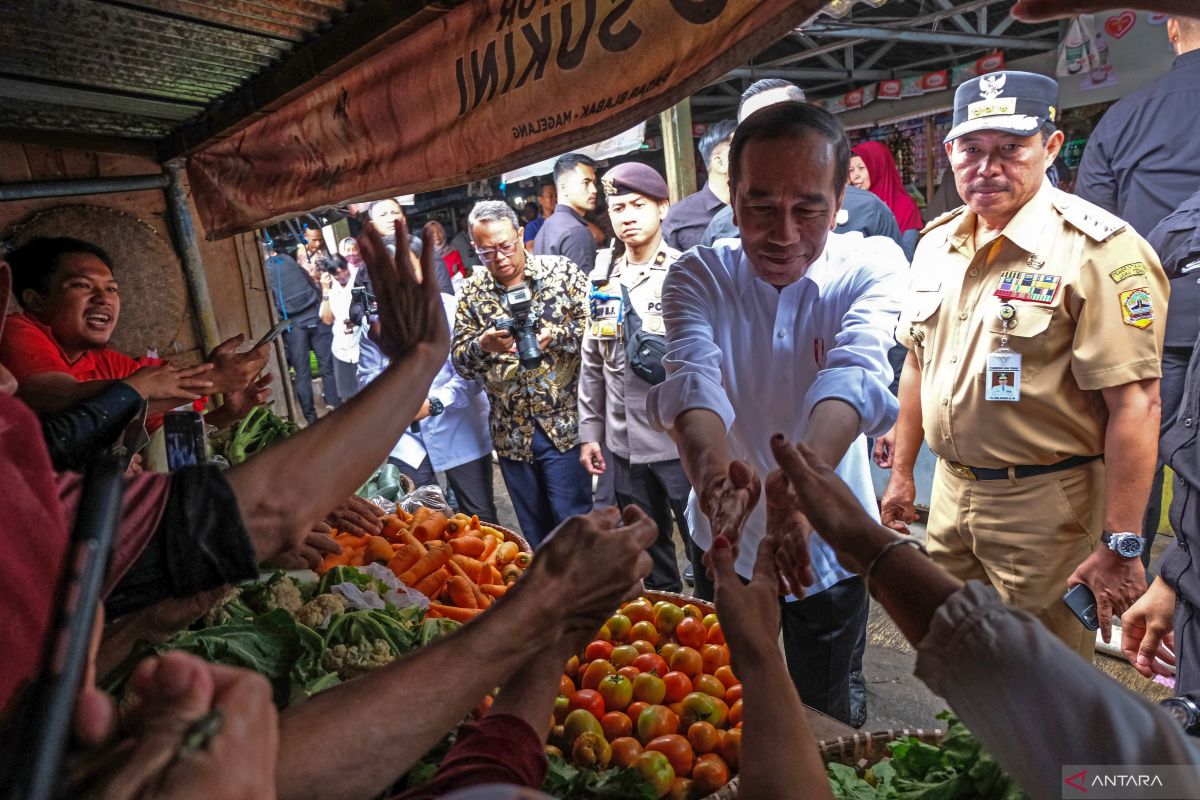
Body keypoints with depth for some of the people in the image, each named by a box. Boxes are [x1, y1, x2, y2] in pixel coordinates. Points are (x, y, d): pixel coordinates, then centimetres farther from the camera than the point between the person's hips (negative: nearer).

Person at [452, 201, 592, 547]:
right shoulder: (472, 292, 4)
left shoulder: (560, 270, -2)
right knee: (534, 531, 16)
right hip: (513, 434, 3)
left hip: (565, 424, -3)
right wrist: (483, 345, -18)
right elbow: (460, 363, 3)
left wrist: (556, 335, -21)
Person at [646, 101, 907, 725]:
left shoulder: (874, 266, -15)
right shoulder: (696, 277, -13)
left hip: (832, 549, 0)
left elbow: (853, 376, -33)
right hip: (727, 543, 1)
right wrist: (712, 472, -52)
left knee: (823, 714, 21)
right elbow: (692, 380, -30)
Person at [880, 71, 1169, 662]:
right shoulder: (936, 242, 6)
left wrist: (1119, 548, -19)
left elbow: (1135, 405, -19)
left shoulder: (1098, 250, -16)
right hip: (950, 488, 6)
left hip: (1047, 502, -6)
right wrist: (901, 473, 14)